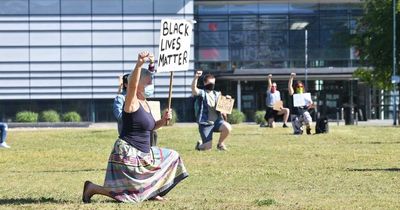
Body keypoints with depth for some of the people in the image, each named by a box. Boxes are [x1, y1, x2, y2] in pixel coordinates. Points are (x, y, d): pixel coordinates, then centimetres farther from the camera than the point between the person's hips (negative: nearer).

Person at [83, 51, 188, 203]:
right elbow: (132, 85, -35)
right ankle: (92, 188, 5)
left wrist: (163, 120, 6)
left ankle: (151, 192, 21)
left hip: (142, 153, 10)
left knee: (171, 157, 19)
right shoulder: (132, 102, -14)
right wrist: (139, 64, -48)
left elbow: (149, 127, 25)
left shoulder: (144, 103, 12)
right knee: (129, 193, -9)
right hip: (127, 152, -10)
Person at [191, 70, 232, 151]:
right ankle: (200, 144, 28)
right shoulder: (202, 93, 0)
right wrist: (196, 77, -40)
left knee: (228, 127, -28)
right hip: (205, 124, -4)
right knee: (208, 147, -11)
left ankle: (220, 143, 3)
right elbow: (194, 88, -21)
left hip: (217, 121, 4)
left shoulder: (217, 94, 15)